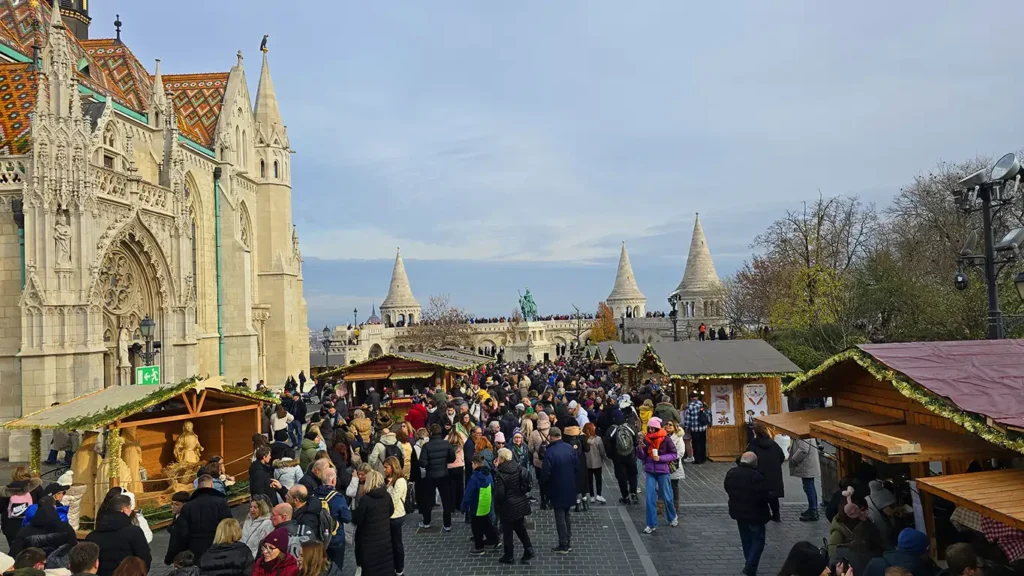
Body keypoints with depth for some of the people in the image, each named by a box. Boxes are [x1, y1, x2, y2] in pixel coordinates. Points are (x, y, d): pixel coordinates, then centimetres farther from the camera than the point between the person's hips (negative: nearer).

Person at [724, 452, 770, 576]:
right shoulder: (756, 476, -24)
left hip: (738, 511, 7)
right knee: (758, 539, 6)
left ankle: (749, 562, 31)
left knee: (746, 538, 21)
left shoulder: (731, 473, -1)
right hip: (755, 513, -6)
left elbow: (728, 489, 10)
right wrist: (770, 495, -1)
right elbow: (764, 496, -23)